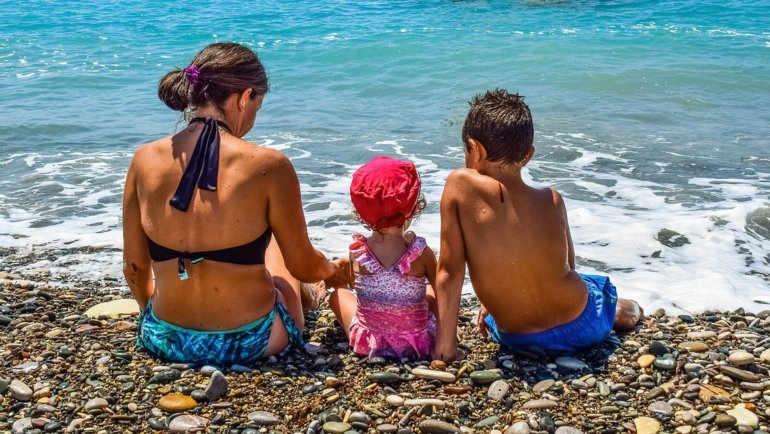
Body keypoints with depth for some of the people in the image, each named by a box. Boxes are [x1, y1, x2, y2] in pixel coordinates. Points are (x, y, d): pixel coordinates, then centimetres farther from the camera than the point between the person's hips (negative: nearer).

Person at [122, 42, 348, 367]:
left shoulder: (145, 160, -9)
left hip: (165, 341, 3)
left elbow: (135, 268, 0)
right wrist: (335, 272, 16)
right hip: (251, 342, -2)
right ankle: (307, 295, 61)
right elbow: (303, 267, -8)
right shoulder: (268, 166, -19)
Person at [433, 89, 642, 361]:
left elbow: (449, 271, -18)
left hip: (517, 339, -1)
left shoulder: (460, 185, -18)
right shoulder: (551, 200, -9)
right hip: (582, 326, 1)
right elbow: (567, 264, 5)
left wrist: (445, 345, -11)